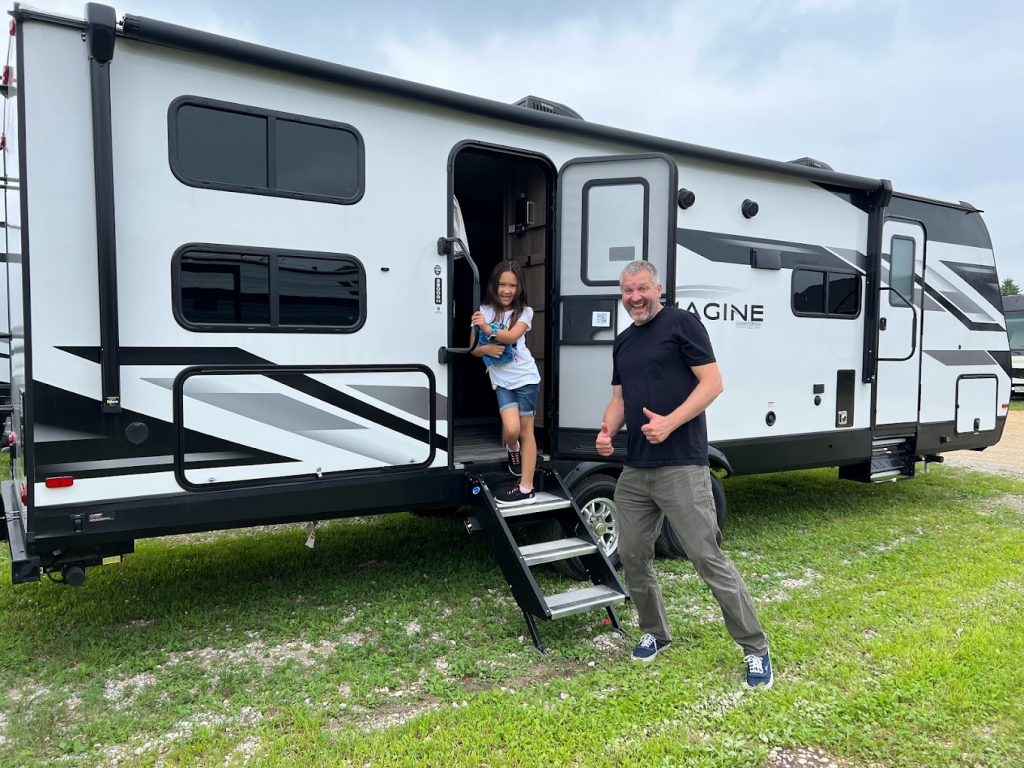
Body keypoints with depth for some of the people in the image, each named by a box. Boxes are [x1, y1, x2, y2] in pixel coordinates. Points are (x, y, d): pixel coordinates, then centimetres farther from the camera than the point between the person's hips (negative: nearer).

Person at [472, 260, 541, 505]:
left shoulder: (524, 311, 2)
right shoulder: (483, 312, 7)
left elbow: (511, 336, -16)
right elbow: (473, 348, 7)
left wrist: (486, 328, -20)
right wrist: (487, 349, -13)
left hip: (524, 377, -1)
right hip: (501, 380, 1)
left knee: (526, 430, 1)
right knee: (511, 429, -14)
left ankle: (526, 487, 6)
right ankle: (512, 449, 24)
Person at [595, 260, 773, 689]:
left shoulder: (681, 323, -5)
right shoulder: (623, 343, 17)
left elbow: (713, 383, -11)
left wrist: (670, 423, -22)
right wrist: (606, 430, 0)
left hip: (681, 467, -7)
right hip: (634, 470, 7)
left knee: (708, 559, -5)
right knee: (632, 555, 12)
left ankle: (755, 649, 10)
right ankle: (654, 633, 32)